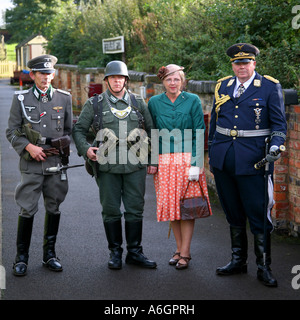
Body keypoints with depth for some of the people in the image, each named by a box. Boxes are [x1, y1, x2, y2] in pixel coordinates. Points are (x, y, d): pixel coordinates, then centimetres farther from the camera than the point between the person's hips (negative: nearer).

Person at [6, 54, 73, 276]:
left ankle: (49, 254, 21)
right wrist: (28, 147, -11)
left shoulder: (64, 98, 9)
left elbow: (70, 130, 16)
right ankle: (21, 257, 8)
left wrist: (62, 145, -1)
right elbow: (11, 132, 4)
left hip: (57, 163, 2)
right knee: (28, 209, -3)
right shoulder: (21, 99, 4)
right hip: (31, 164, -2)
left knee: (54, 208, 8)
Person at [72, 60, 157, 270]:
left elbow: (151, 130, 15)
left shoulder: (138, 103, 9)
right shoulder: (95, 104, 4)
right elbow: (79, 130, 9)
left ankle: (135, 252, 16)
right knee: (111, 211, 5)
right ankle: (115, 252, 18)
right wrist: (85, 149, -9)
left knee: (135, 209, 5)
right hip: (108, 166, -1)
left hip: (135, 166, 1)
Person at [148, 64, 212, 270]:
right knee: (170, 204, 4)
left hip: (187, 159, -2)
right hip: (164, 160, 2)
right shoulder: (154, 103, 6)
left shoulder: (192, 100, -1)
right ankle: (179, 248, 18)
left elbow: (199, 133, -3)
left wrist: (196, 163, -10)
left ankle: (185, 253, 5)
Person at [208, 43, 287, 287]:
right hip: (223, 160, 4)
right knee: (233, 213, 14)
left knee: (259, 214, -3)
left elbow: (279, 123, -1)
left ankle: (264, 267, 9)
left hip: (252, 160, -4)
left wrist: (275, 146, -19)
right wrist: (212, 154, 16)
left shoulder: (270, 87, -1)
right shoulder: (222, 86, 11)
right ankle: (238, 260, 27)